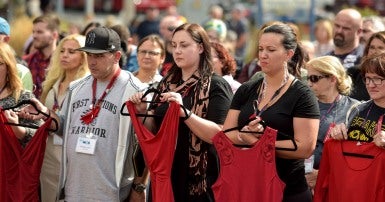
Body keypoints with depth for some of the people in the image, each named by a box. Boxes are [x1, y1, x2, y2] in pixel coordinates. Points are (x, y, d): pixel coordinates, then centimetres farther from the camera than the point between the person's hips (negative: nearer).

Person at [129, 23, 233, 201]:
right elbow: (152, 129, 12)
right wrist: (142, 112, -8)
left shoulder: (216, 85, -7)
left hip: (199, 181, -5)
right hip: (165, 175, 5)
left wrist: (184, 112, -29)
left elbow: (218, 135, -18)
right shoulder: (166, 84, 10)